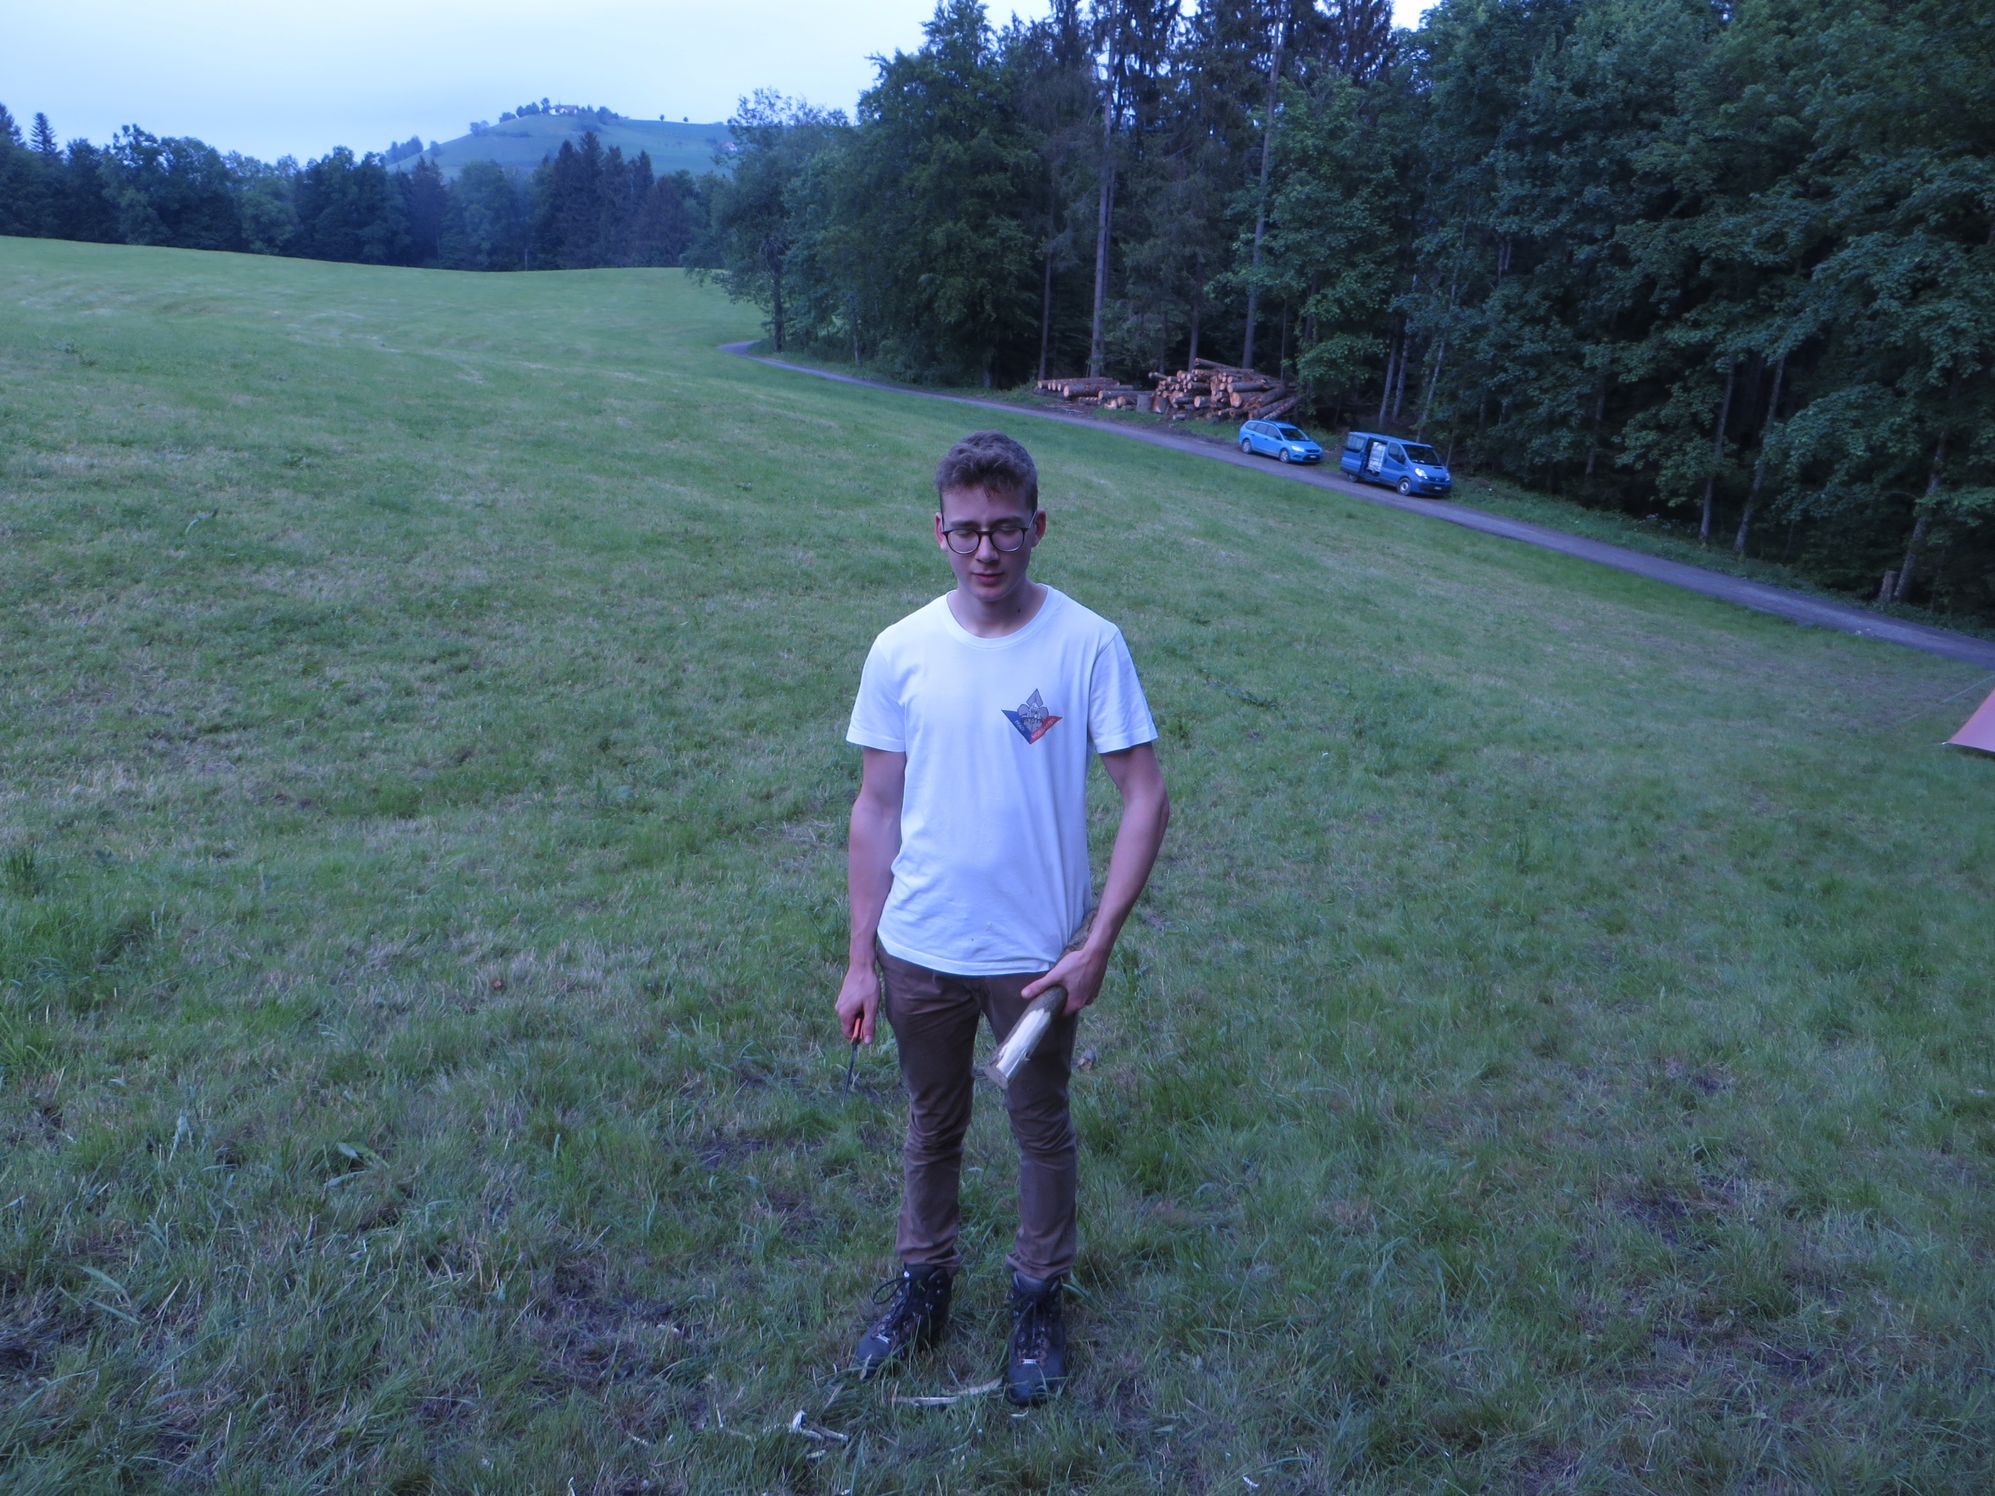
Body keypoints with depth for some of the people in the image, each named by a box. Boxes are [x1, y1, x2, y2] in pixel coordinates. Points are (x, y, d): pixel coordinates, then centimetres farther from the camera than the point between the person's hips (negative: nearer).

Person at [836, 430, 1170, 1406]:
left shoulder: (1088, 645, -14)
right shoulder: (900, 651, -7)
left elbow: (1145, 799, -11)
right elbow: (876, 809, 0)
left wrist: (1097, 945, -16)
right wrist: (860, 961, 2)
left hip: (1036, 955, -2)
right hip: (919, 951, 2)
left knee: (1042, 1131, 18)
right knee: (931, 1126, 21)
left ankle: (1040, 1299, 41)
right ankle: (923, 1285, 44)